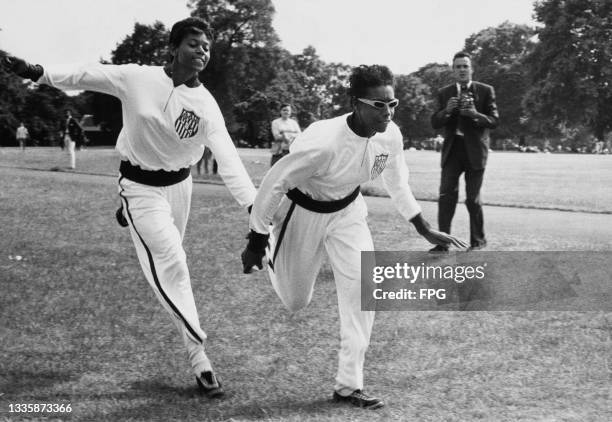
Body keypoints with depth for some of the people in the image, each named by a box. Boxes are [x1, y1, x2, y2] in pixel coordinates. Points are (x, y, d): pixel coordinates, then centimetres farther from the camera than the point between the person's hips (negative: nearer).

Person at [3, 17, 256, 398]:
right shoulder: (136, 78, -16)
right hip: (141, 187, -3)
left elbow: (227, 157, -20)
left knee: (170, 259, 21)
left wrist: (255, 204, -30)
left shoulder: (205, 105, -13)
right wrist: (39, 72, -17)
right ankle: (199, 355, -8)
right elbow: (86, 75, -8)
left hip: (179, 185, 4)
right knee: (171, 262, -11)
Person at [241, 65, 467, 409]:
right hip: (304, 212, -4)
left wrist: (426, 231, 6)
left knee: (362, 283, -12)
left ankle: (350, 384, -2)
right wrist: (256, 242, -17)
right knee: (296, 302, 9)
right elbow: (275, 183, -25)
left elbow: (397, 183, 3)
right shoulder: (324, 142, -37)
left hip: (347, 210, 4)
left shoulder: (391, 136, -18)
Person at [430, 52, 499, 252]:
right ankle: (442, 242, -4)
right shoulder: (444, 93, 7)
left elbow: (494, 121, -4)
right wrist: (446, 110, -16)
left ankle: (478, 240, 18)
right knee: (446, 196, -6)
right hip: (452, 149, 2)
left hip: (475, 150, -2)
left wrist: (475, 114, -22)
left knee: (473, 199, 2)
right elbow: (435, 123, 4)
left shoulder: (485, 91, 0)